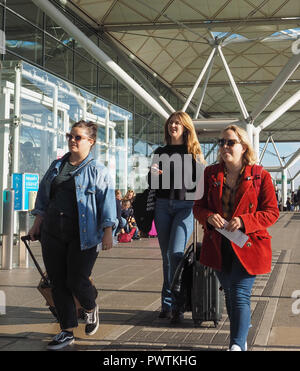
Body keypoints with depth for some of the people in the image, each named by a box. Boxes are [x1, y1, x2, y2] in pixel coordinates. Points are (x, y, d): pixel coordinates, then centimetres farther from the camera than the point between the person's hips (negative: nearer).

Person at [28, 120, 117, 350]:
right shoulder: (56, 167, 15)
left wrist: (107, 233, -12)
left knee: (77, 281, -5)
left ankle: (91, 308, 29)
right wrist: (37, 224, 15)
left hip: (83, 236, -5)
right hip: (53, 234, 5)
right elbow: (43, 197, 20)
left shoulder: (98, 171, -1)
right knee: (58, 283, 5)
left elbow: (107, 202, -5)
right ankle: (67, 331, 16)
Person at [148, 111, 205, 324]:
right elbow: (152, 185, 17)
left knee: (176, 253, -16)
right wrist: (153, 175, -5)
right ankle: (167, 304, 16)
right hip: (163, 206, 4)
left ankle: (177, 306, -10)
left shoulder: (194, 152, 6)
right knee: (166, 256, 7)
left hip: (186, 205, -3)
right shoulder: (160, 152, 15)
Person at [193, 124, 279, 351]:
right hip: (218, 246, 4)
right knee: (230, 295, 17)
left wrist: (244, 221, -21)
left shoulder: (260, 176, -5)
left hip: (247, 246, -4)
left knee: (240, 295, -14)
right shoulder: (210, 174, 5)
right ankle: (242, 339, 35)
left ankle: (237, 345, -16)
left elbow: (272, 212, -5)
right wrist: (209, 216, -16)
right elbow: (198, 206, 7)